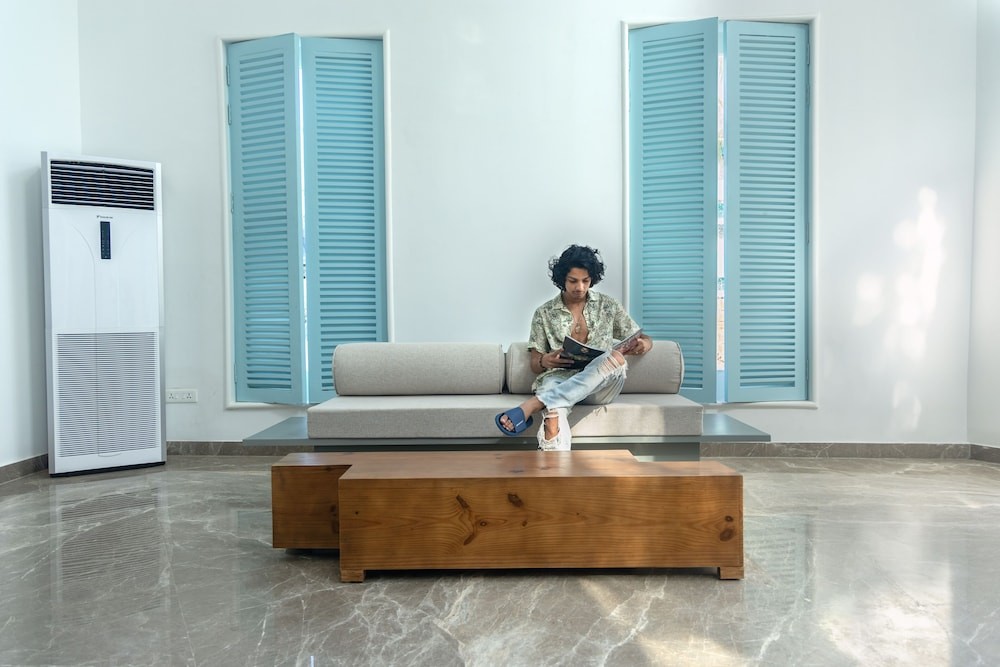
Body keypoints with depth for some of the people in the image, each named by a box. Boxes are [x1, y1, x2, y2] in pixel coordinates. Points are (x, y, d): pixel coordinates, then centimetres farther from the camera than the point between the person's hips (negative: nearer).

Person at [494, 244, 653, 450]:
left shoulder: (609, 305, 11)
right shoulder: (544, 313, 9)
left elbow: (645, 340, 15)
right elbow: (535, 364, 10)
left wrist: (641, 345, -11)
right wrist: (545, 361, -16)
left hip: (601, 385, 1)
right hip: (558, 380, -1)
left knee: (616, 358, -35)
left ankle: (530, 406, -42)